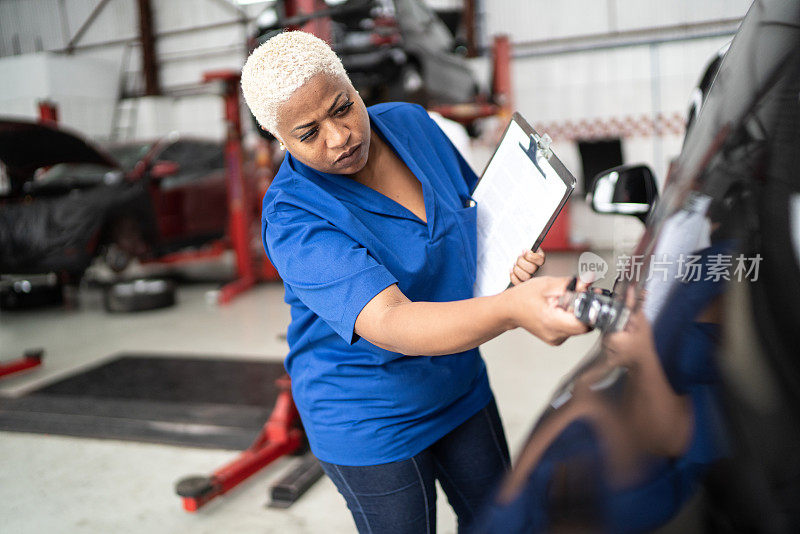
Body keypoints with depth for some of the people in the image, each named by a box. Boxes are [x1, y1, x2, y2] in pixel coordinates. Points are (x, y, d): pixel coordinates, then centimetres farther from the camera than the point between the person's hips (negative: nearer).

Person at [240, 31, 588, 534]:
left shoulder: (412, 123, -8)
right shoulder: (293, 219, -29)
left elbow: (473, 204, 9)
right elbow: (389, 325, -41)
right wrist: (513, 309, -57)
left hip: (459, 381, 6)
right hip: (369, 418, -6)